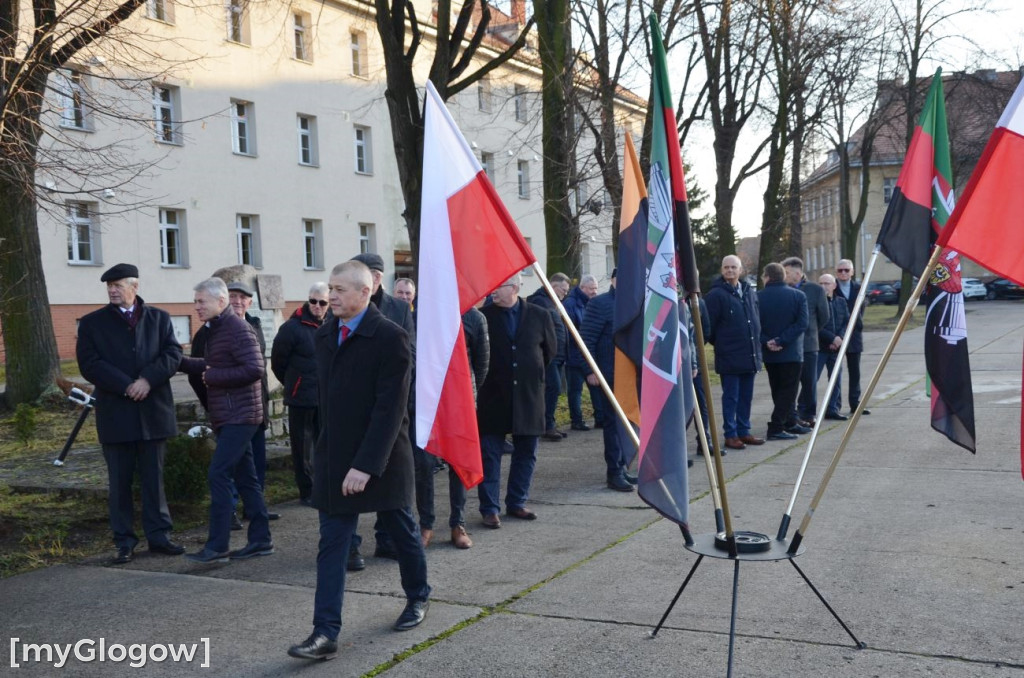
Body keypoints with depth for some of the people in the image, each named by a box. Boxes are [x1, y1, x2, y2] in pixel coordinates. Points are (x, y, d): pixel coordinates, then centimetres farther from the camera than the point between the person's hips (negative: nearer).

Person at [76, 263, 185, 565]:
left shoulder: (159, 318, 9)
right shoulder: (92, 323, 5)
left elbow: (172, 354, 0)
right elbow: (89, 364, -5)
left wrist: (149, 379, -16)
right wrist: (126, 386, -15)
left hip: (153, 412, 1)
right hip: (115, 414, -1)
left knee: (154, 477, 7)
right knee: (119, 481, 5)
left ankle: (159, 536, 15)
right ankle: (124, 542, 12)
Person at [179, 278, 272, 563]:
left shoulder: (238, 329, -14)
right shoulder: (214, 330, 15)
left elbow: (254, 369, -23)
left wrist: (213, 376, -17)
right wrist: (180, 361, 14)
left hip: (238, 416, -10)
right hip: (228, 416, 10)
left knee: (218, 475, -11)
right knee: (245, 478, 11)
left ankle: (217, 546, -6)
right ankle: (260, 539, 17)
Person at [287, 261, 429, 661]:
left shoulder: (390, 337, -17)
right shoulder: (325, 335, 6)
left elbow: (390, 408, -21)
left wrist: (366, 464, -25)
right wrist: (325, 451, 12)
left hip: (381, 458, -5)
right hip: (334, 459, 5)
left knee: (401, 531, 15)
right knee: (331, 546, 1)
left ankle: (418, 597, 39)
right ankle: (325, 634, 3)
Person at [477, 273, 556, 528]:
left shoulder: (539, 316, 2)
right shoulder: (483, 316, -3)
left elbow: (550, 350, 14)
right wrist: (487, 376, 3)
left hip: (529, 397, 2)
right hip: (493, 397, -2)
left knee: (526, 453, 10)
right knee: (489, 454, -1)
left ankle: (517, 503, 23)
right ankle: (489, 508, 7)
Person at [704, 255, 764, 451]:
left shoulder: (749, 292, 11)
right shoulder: (716, 294, -9)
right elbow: (709, 326, -8)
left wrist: (757, 344, 16)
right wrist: (718, 343, -1)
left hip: (750, 354, 6)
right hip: (729, 356, -6)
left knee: (746, 396, 12)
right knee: (731, 396, -1)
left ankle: (744, 432, 22)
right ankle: (730, 435, 7)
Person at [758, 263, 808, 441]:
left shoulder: (758, 297, -4)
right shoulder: (798, 296, -4)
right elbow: (802, 324, -13)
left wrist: (766, 341, -9)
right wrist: (781, 341, -16)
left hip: (769, 354, 3)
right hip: (792, 353, -3)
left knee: (779, 392, 14)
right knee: (788, 392, 0)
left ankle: (789, 424, 23)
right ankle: (776, 428, -8)